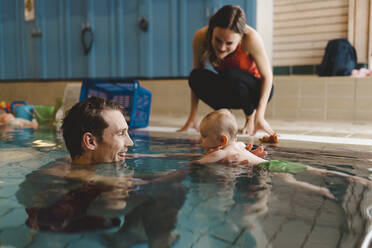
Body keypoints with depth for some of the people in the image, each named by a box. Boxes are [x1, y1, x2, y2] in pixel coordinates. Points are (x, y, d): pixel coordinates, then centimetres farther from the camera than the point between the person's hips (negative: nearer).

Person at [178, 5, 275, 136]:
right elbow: (195, 78, -13)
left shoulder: (250, 37, -29)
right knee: (196, 76, -26)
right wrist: (192, 117, -16)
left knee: (232, 76, -35)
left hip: (254, 89, -2)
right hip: (227, 91, 3)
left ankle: (250, 114, -5)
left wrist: (259, 116, -27)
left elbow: (267, 76, -21)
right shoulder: (201, 37, -22)